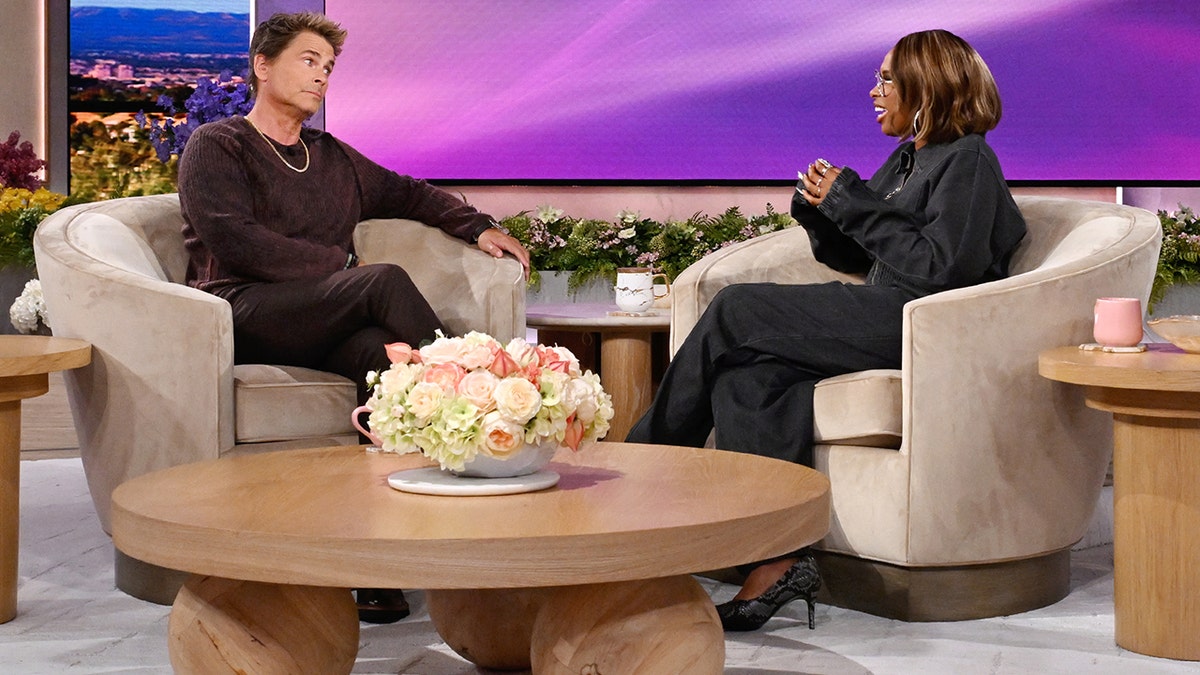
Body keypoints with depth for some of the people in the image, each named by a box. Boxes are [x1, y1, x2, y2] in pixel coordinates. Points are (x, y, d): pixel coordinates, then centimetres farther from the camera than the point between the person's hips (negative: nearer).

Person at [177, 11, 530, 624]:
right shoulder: (215, 147, 9)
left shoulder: (334, 158, 28)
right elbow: (236, 242, -6)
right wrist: (344, 264, -6)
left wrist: (477, 227, 20)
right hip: (244, 316, -4)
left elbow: (408, 193, 38)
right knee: (387, 280, -30)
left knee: (383, 349, -34)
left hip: (323, 332, 4)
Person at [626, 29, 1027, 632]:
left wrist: (850, 202, -11)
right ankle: (778, 557, -24)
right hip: (885, 326, 9)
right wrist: (821, 207, 6)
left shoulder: (966, 161, -2)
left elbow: (940, 268, -16)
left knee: (735, 311, -16)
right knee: (747, 373, -18)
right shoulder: (906, 161, 25)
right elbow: (853, 257, 25)